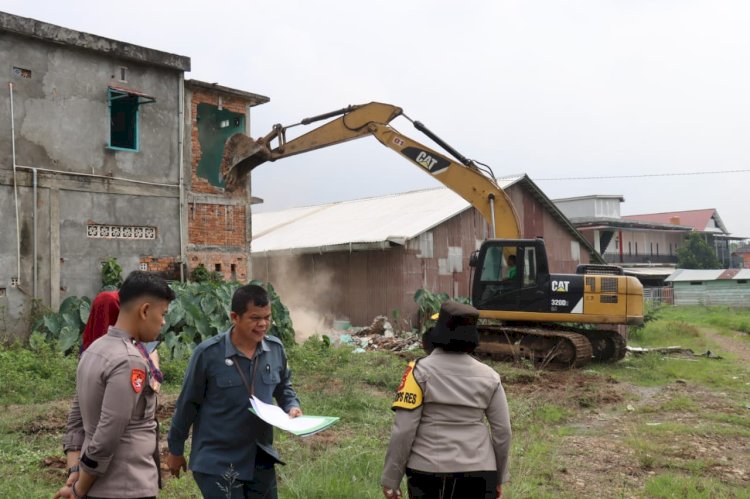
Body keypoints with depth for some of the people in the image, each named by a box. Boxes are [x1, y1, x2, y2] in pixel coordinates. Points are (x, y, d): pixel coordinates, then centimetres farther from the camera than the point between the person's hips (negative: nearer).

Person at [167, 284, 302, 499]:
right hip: (217, 463, -5)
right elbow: (188, 403, -5)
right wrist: (176, 450, 4)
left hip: (261, 460, 5)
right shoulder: (208, 353, -17)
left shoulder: (276, 349, -4)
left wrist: (292, 406, -8)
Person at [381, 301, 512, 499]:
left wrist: (391, 478, -3)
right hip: (479, 474, 2)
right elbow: (502, 431, 4)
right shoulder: (488, 377, 0)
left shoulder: (420, 371, -9)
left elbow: (403, 430, -11)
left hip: (428, 471, -2)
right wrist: (499, 477, 17)